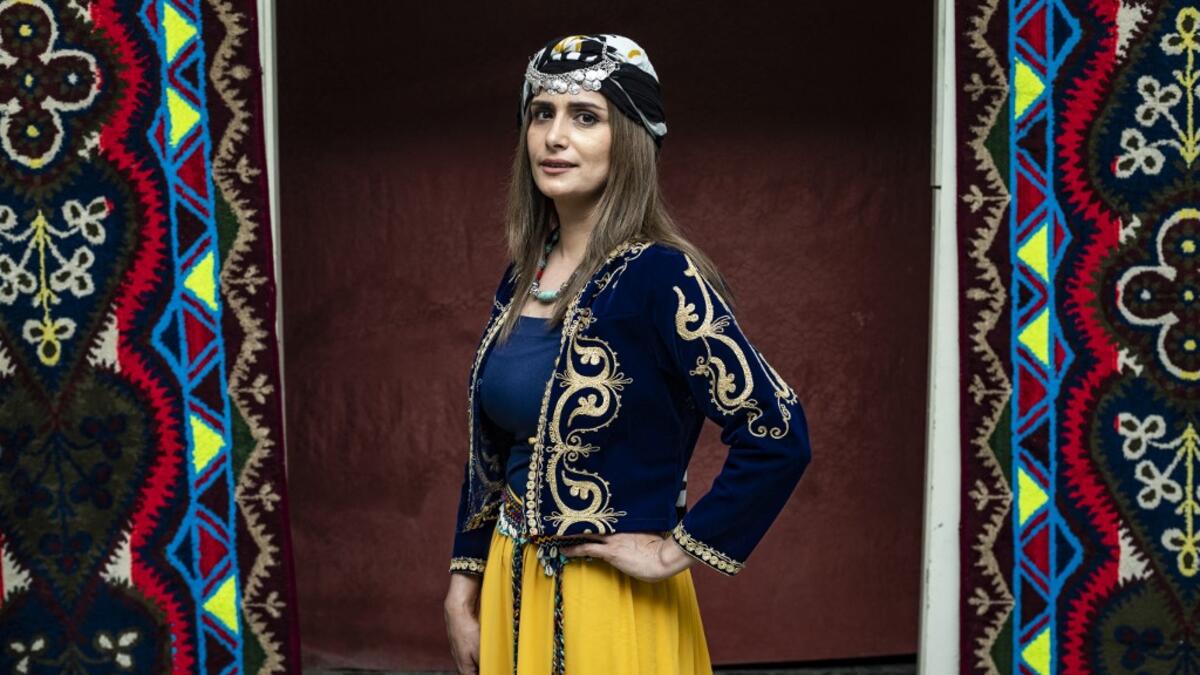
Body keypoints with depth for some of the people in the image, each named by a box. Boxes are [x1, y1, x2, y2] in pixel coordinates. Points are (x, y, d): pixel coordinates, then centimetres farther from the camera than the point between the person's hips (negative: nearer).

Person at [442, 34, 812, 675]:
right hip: (510, 588, 7)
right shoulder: (522, 276, 5)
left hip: (610, 603, -6)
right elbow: (489, 452, 12)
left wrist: (675, 550, -17)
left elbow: (776, 435, -23)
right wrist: (464, 592, 10)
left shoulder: (659, 277, -17)